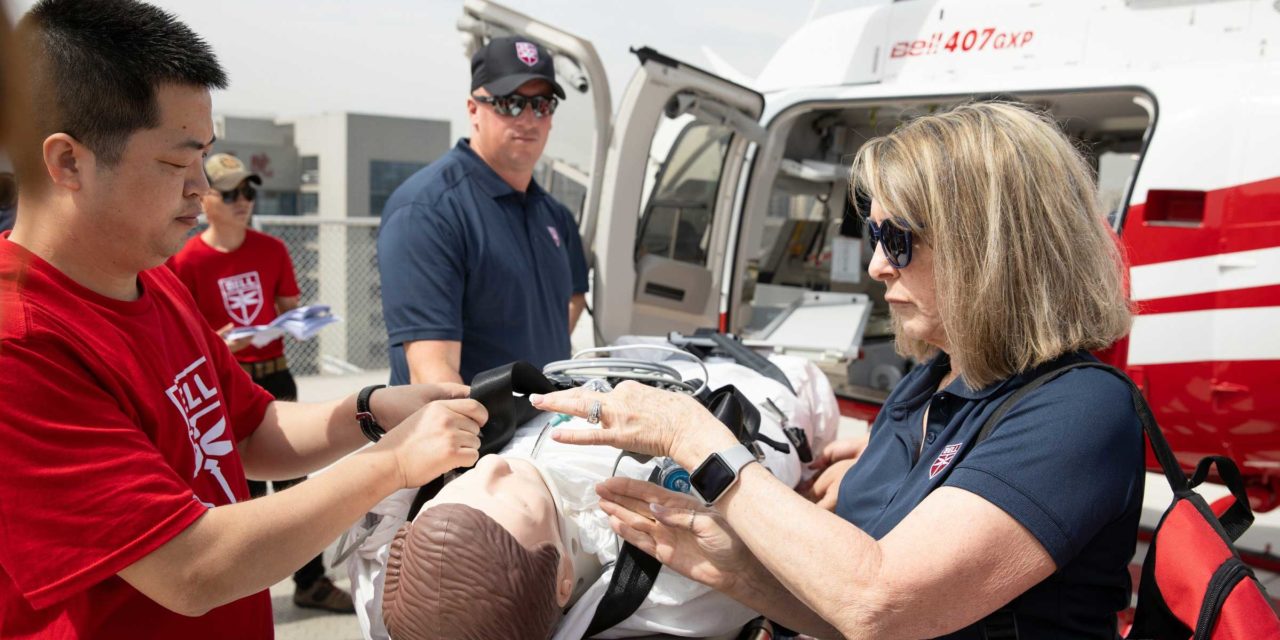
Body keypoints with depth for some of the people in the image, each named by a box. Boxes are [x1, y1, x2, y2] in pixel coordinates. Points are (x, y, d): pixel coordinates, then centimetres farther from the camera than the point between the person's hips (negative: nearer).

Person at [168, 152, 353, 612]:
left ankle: (311, 581, 19)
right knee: (244, 490, 4)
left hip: (275, 375, 4)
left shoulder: (272, 250, 4)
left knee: (293, 478, 8)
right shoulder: (188, 261, -8)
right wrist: (220, 342, -24)